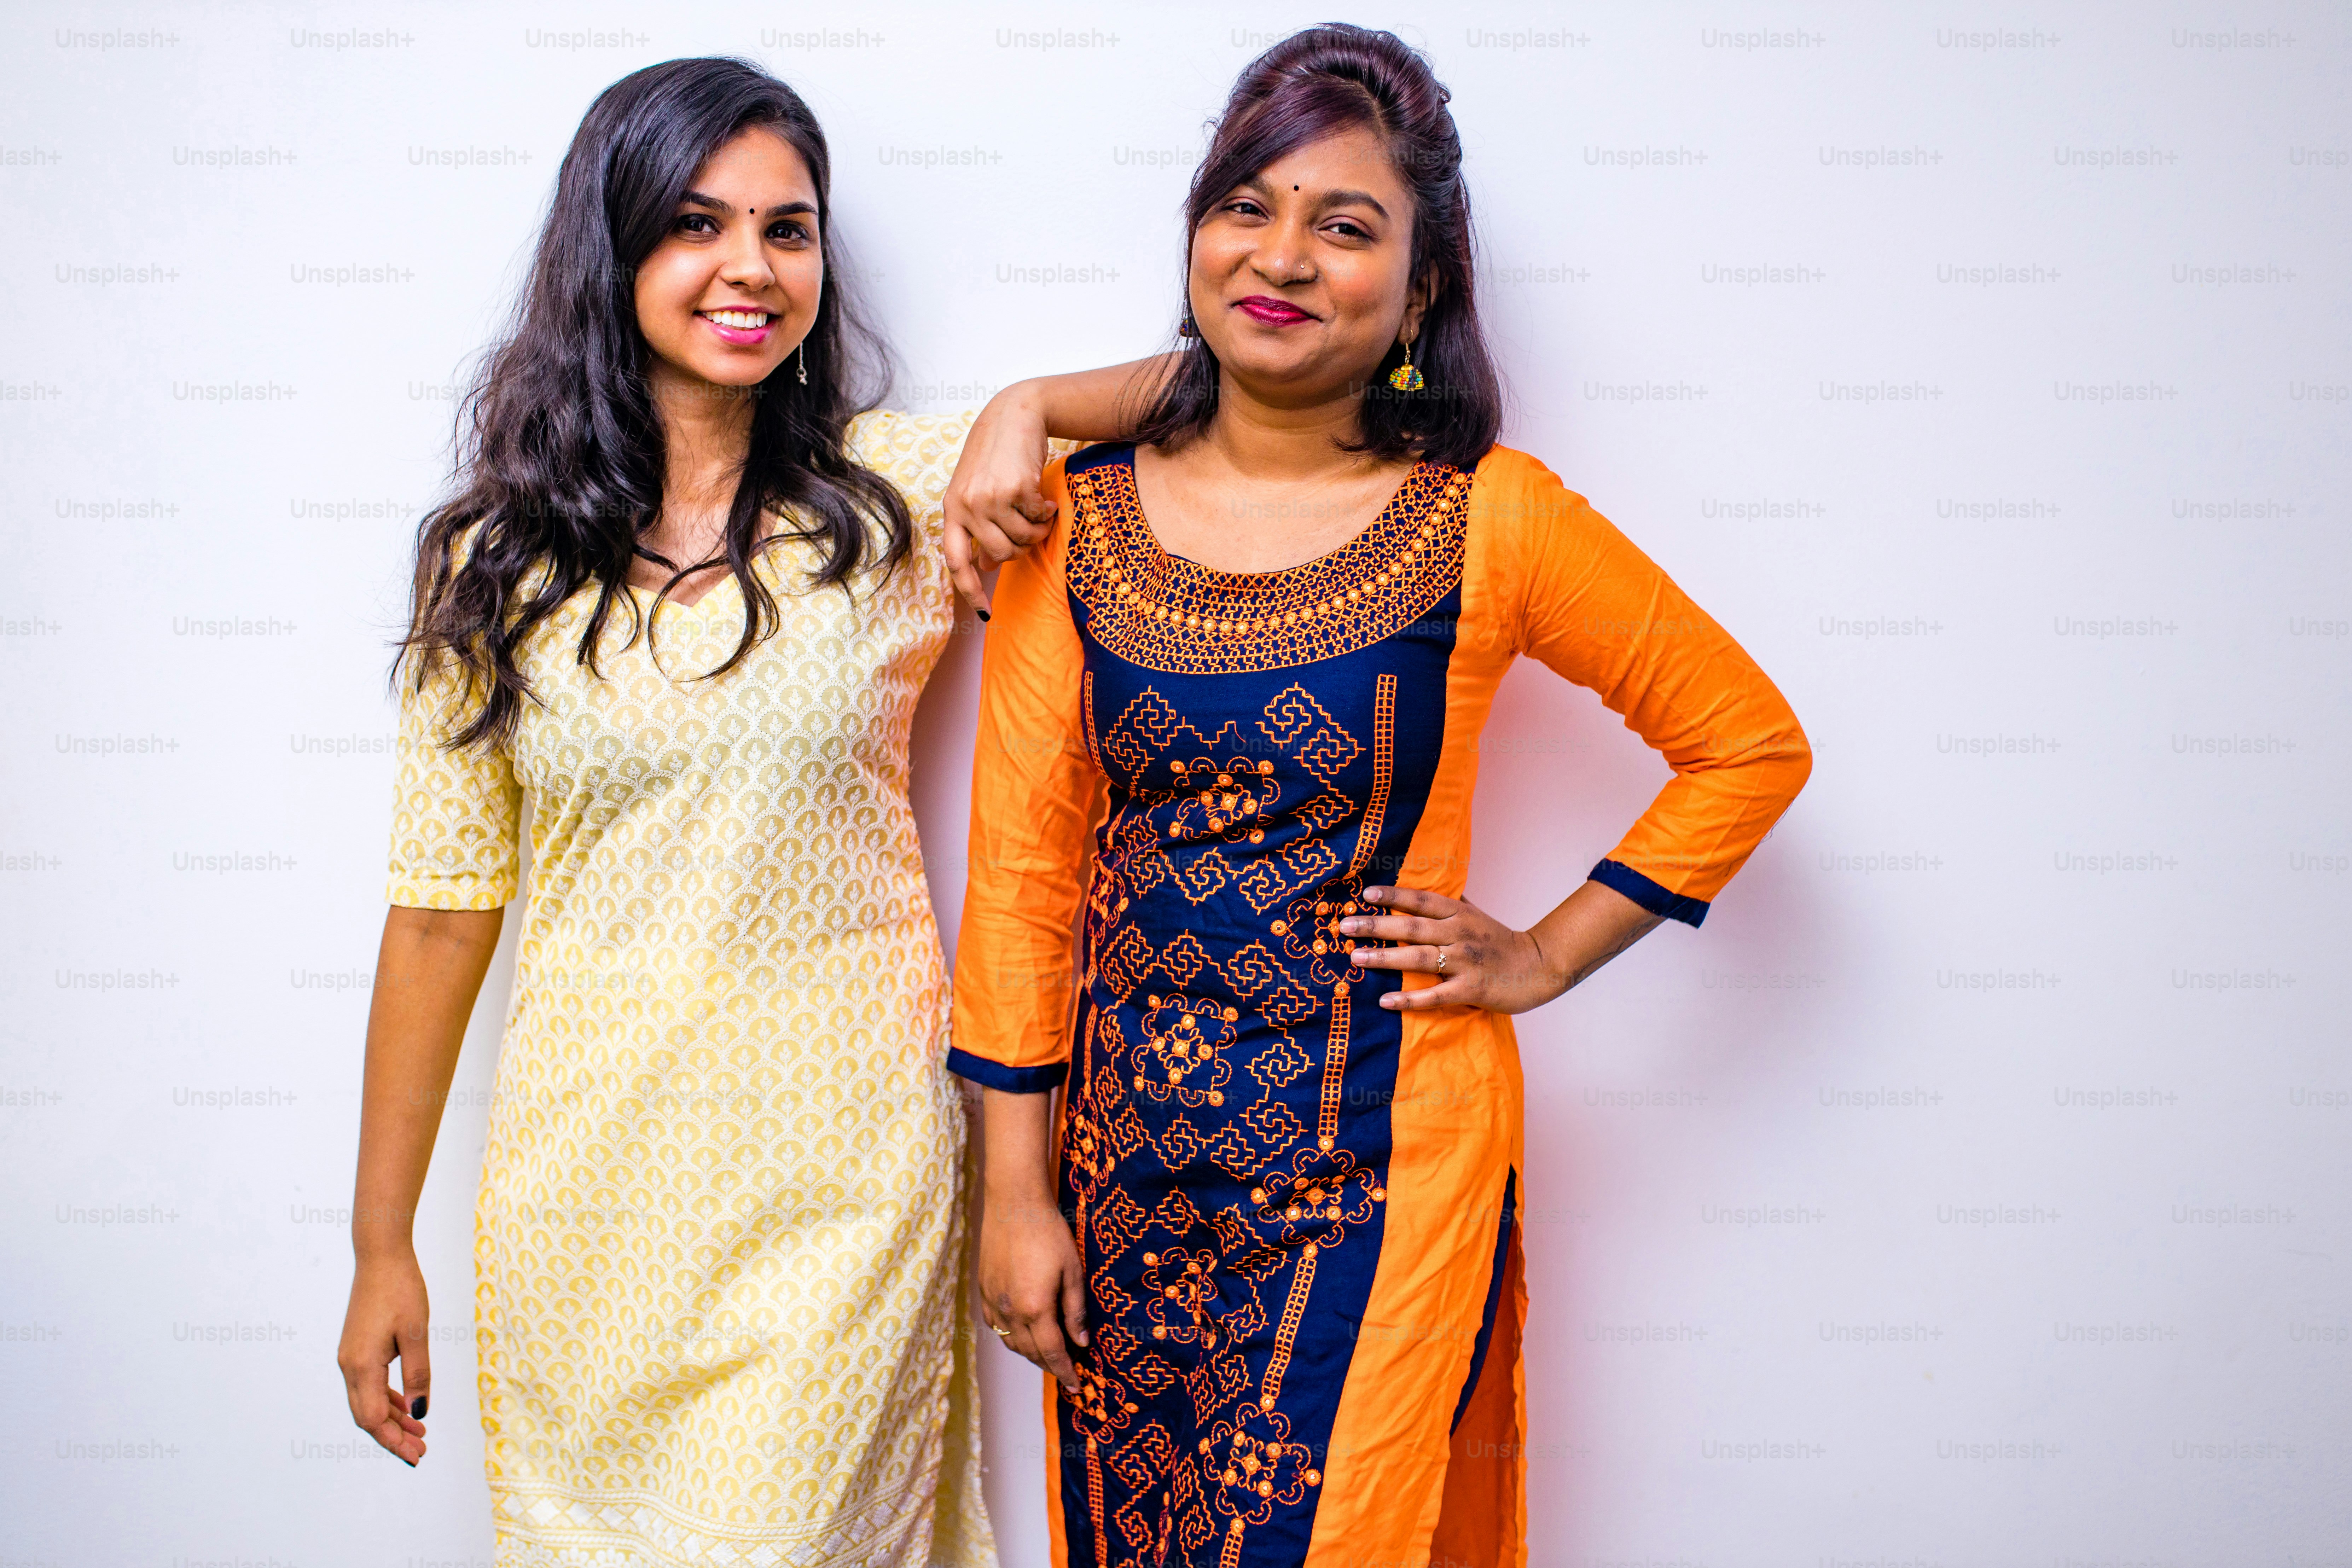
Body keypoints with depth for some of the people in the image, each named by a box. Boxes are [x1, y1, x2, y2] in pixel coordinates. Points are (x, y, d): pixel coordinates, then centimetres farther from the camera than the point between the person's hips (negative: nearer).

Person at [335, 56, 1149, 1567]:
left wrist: (1027, 408, -16)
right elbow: (444, 905, 3)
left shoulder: (899, 494, -3)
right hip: (590, 1163, 2)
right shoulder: (501, 557, 0)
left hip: (845, 1164, -1)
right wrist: (381, 1243, 6)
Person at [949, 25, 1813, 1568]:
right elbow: (1022, 867, 0)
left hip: (1375, 1151, -2)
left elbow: (1752, 744, 3)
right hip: (1130, 1145, 3)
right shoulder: (1080, 520, -2)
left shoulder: (1490, 520, -8)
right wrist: (1016, 1189, 0)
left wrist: (1546, 957, -2)